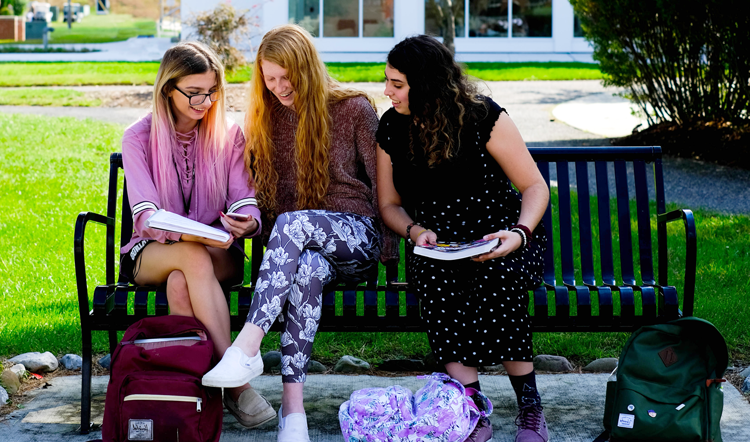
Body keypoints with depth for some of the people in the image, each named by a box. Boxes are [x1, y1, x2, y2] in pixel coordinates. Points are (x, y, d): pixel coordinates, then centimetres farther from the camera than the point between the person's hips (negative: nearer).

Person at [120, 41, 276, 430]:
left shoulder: (229, 134, 3)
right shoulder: (139, 137, -2)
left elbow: (245, 204, -4)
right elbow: (146, 216, -14)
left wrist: (246, 224, -30)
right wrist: (188, 234, -35)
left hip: (219, 252, 1)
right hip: (151, 253, -1)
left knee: (180, 283, -36)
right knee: (195, 257, -37)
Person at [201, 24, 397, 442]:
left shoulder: (354, 108, 2)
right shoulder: (265, 116, 14)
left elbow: (383, 183, 4)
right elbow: (254, 189, 21)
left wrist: (388, 250, 1)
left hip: (355, 235, -2)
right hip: (300, 246, 2)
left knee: (293, 223, -37)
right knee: (309, 267, -37)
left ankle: (247, 347, -45)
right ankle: (293, 408, -44)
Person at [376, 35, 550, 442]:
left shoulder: (482, 117, -7)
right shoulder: (391, 127, 4)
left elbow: (535, 186, -2)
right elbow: (389, 204, 14)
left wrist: (520, 234, -21)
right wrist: (415, 231, -8)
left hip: (497, 241, -2)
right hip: (435, 245, 3)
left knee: (496, 276, -37)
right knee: (435, 277, -34)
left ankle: (530, 406, -24)